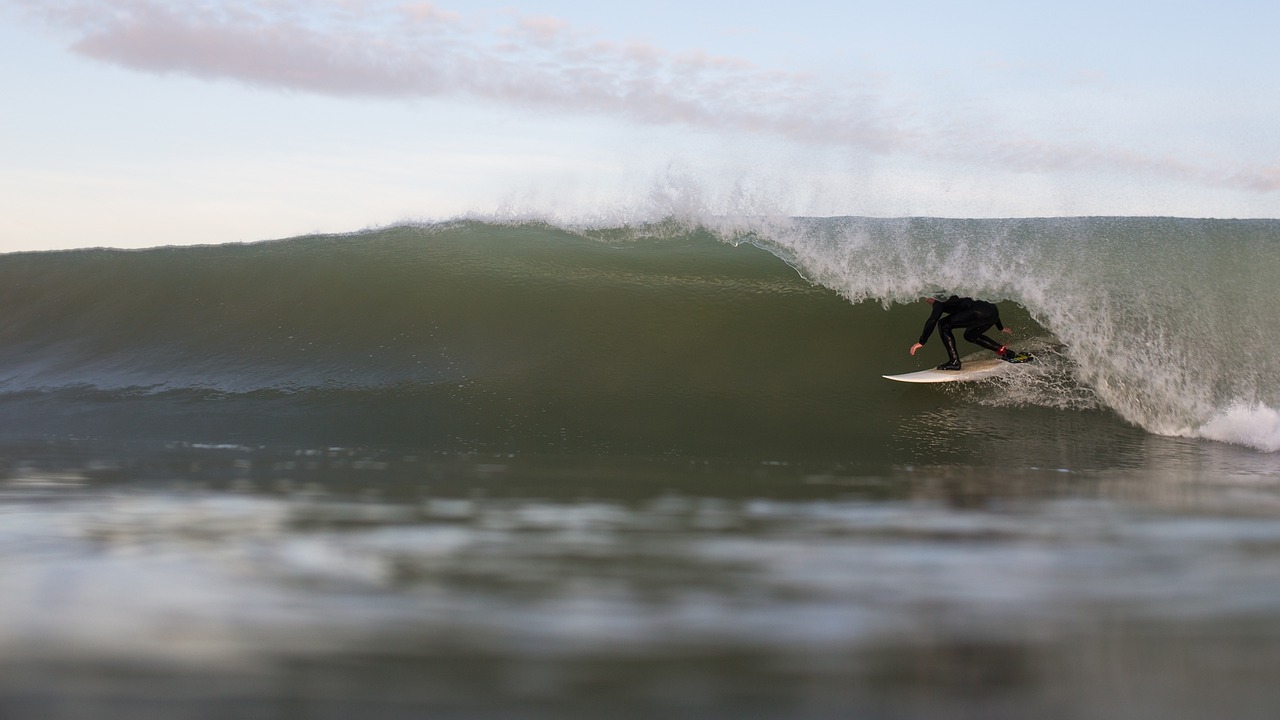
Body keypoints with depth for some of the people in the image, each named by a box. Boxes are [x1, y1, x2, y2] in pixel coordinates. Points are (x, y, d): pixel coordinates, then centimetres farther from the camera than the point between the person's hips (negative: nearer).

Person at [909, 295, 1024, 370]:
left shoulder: (940, 299, 8)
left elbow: (932, 320, -9)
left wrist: (922, 342, -6)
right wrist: (1001, 328, 46)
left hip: (981, 314, -9)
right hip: (993, 312, 9)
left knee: (943, 324, -2)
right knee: (970, 335, 30)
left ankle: (954, 361, -7)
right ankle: (1005, 352, 21)